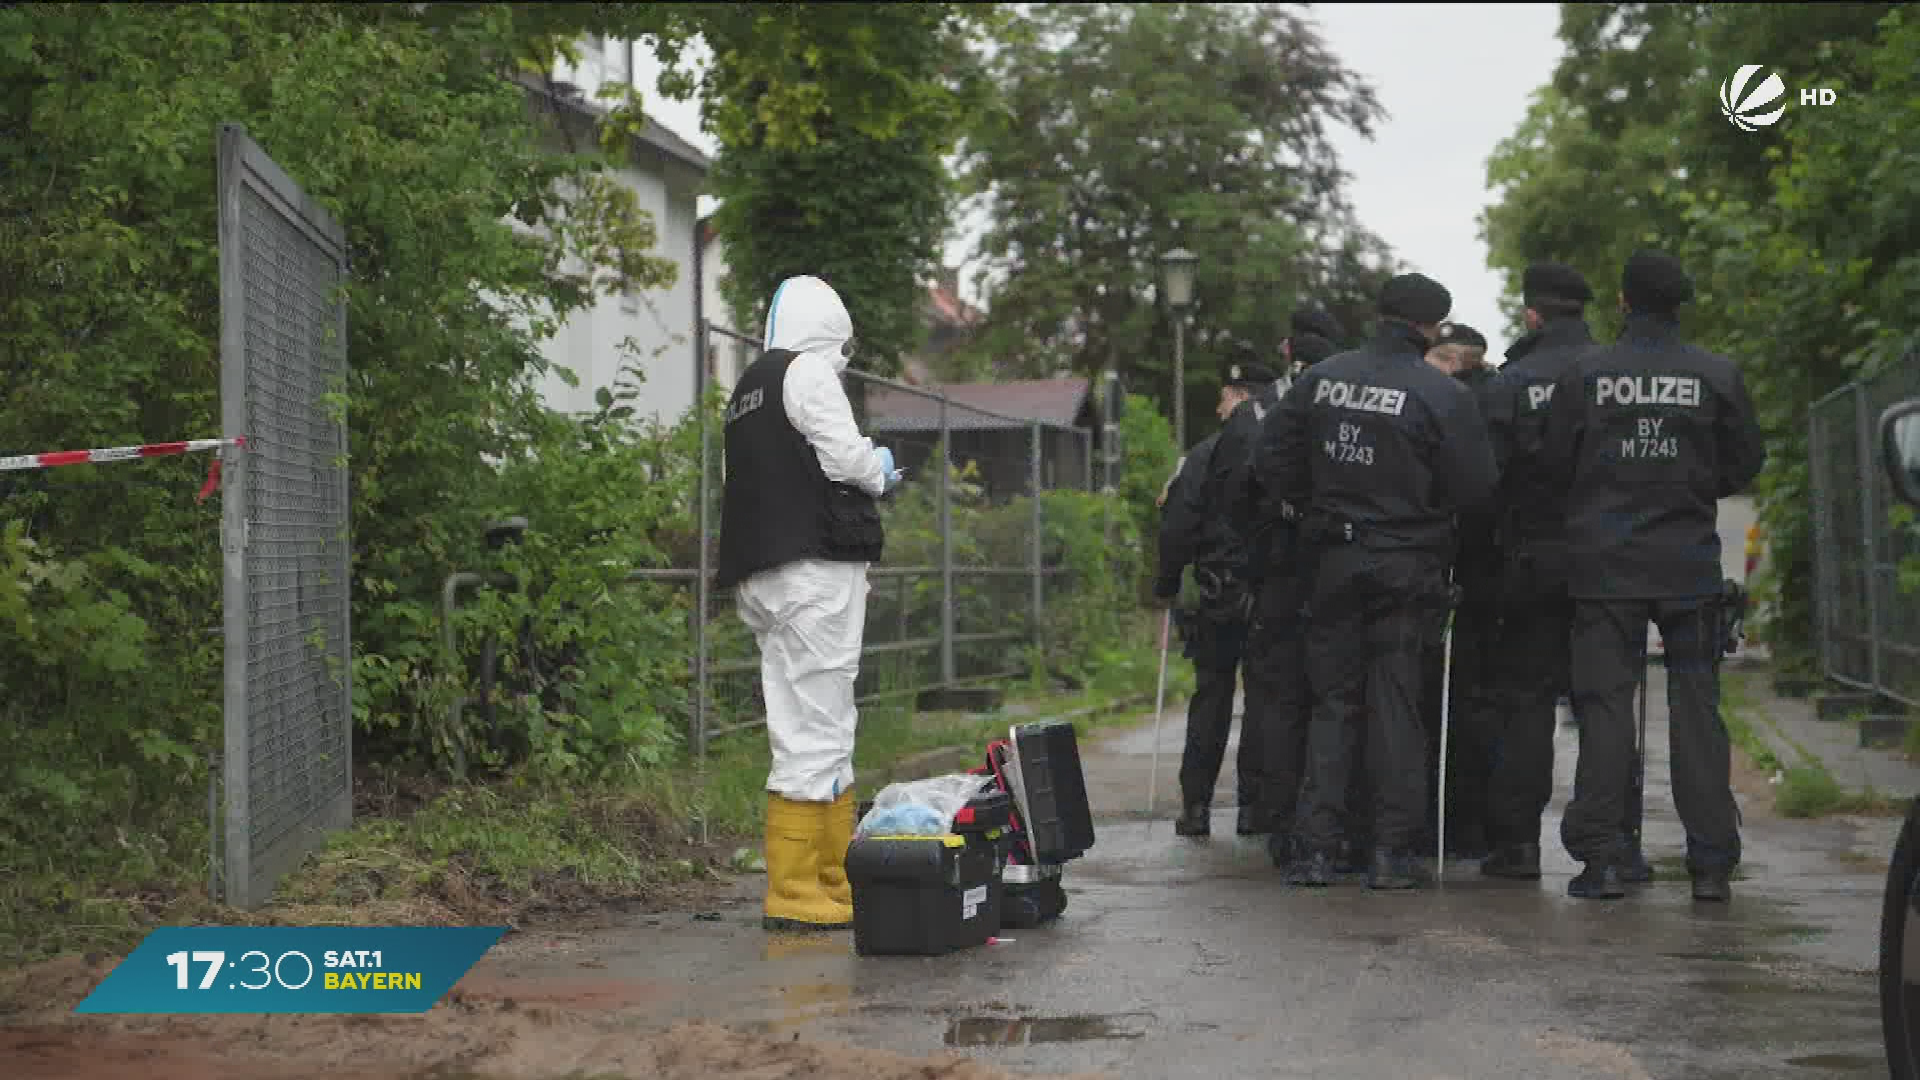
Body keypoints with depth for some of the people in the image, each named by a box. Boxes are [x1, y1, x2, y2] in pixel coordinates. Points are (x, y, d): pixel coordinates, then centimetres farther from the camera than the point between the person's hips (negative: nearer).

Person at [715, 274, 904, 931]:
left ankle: (833, 882, 19)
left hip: (764, 577, 10)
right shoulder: (809, 373, -6)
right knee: (814, 728, -9)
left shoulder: (749, 388, 22)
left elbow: (772, 476, 18)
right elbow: (844, 456, -14)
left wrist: (867, 477, 19)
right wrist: (880, 469, 7)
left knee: (823, 729, 14)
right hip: (815, 569, -10)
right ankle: (794, 895, -9)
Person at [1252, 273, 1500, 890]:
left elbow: (1273, 465, 6)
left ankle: (1316, 847, 4)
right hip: (1405, 567, -3)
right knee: (1396, 705, 3)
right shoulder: (1442, 395, -11)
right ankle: (1391, 851, 3)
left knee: (1331, 701, 9)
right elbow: (1475, 486, -9)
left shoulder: (1320, 379, 2)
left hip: (1333, 562, 3)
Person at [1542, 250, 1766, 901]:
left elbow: (1554, 464, 1)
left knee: (1604, 706, 3)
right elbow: (1746, 463, 5)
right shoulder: (1718, 376, -1)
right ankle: (1712, 863, 6)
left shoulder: (1583, 375, -4)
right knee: (1697, 707, 6)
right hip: (1690, 566, 1)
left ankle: (1601, 858, -1)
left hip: (1604, 564, -1)